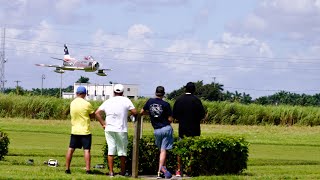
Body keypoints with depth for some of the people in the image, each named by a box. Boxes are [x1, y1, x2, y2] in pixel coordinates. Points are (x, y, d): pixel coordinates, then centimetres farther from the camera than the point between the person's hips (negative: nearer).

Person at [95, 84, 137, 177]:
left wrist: (103, 124, 8)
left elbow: (97, 113, 5)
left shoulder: (108, 101, 8)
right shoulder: (126, 100, -2)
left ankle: (111, 172, 2)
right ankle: (123, 171, 14)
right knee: (122, 151, 7)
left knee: (111, 150, 5)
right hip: (121, 130, -3)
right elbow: (134, 112, -8)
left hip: (109, 129, 3)